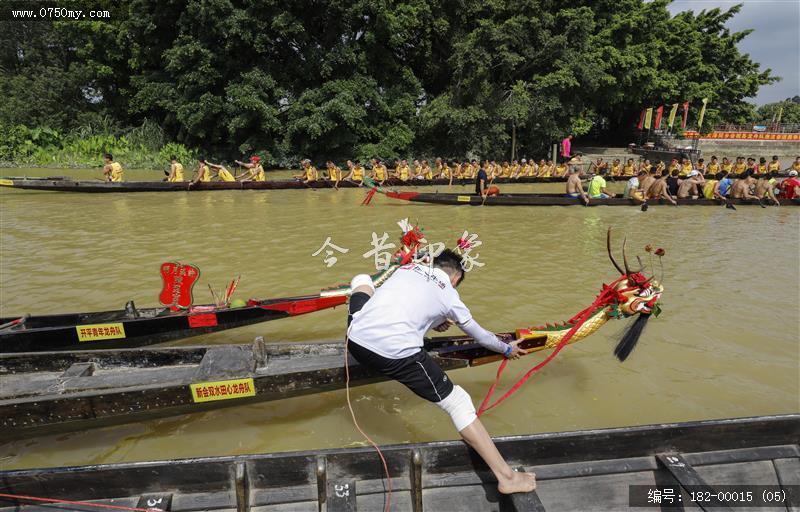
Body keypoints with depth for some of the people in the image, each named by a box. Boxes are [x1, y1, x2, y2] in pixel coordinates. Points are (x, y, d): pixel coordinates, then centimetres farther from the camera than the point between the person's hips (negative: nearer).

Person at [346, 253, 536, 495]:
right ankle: (507, 477, 10)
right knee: (458, 401, 10)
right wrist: (507, 348, 42)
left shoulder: (407, 267, 20)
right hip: (397, 354, -4)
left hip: (356, 339, 5)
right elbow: (479, 335, 25)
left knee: (362, 280, 32)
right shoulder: (449, 295, 12)